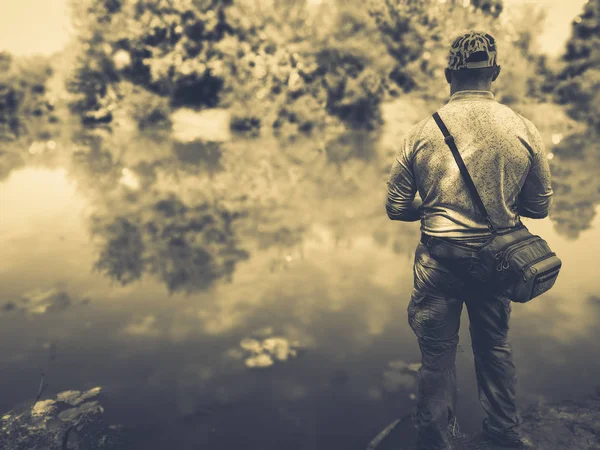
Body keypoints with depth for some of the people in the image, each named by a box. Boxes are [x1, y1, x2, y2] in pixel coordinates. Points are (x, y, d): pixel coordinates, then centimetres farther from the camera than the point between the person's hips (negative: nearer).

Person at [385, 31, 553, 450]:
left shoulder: (421, 132, -10)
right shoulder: (524, 130, -7)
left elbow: (396, 208, -4)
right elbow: (540, 206, 2)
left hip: (438, 260, -2)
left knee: (438, 353, 13)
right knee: (495, 345, 23)